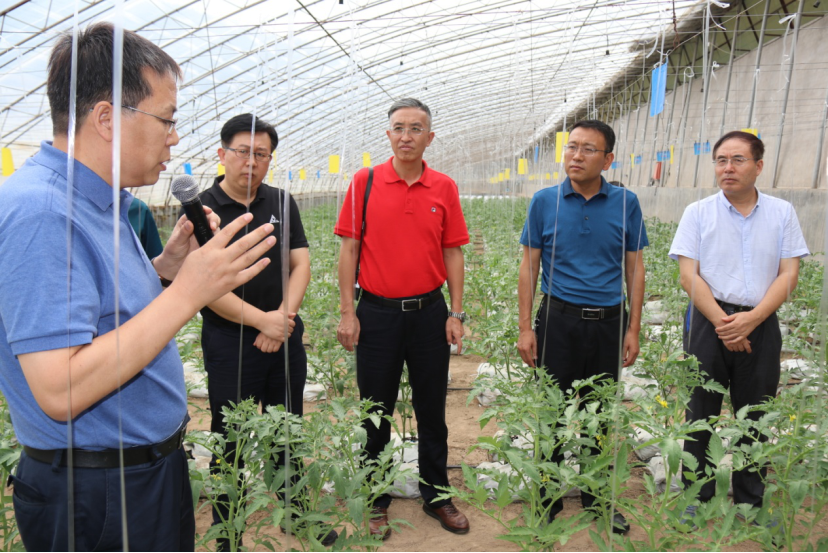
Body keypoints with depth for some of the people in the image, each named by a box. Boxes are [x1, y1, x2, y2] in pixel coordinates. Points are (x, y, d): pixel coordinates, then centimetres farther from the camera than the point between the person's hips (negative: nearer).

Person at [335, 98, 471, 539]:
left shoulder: (444, 188, 3)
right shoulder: (365, 182, -1)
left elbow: (453, 253, 5)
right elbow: (349, 249, -1)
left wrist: (456, 314, 0)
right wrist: (347, 312, -6)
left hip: (429, 311, 2)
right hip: (377, 312, -1)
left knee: (432, 410, 13)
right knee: (375, 413, 10)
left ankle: (436, 495, 30)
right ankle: (375, 501, 28)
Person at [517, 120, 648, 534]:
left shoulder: (626, 203, 1)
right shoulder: (545, 201, -2)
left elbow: (634, 268, 5)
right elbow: (529, 266, 0)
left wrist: (633, 330, 1)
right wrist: (525, 328, -5)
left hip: (608, 322, 2)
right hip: (558, 320, -1)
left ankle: (597, 501, 32)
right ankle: (548, 501, 25)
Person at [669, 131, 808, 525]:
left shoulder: (782, 213, 6)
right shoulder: (698, 213, 2)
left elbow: (789, 274, 0)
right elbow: (689, 275, -5)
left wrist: (752, 318, -13)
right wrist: (722, 321, -15)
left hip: (760, 326, 1)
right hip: (708, 322, -1)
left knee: (755, 417, 10)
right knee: (701, 414, 6)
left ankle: (750, 502, 26)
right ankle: (696, 499, 20)